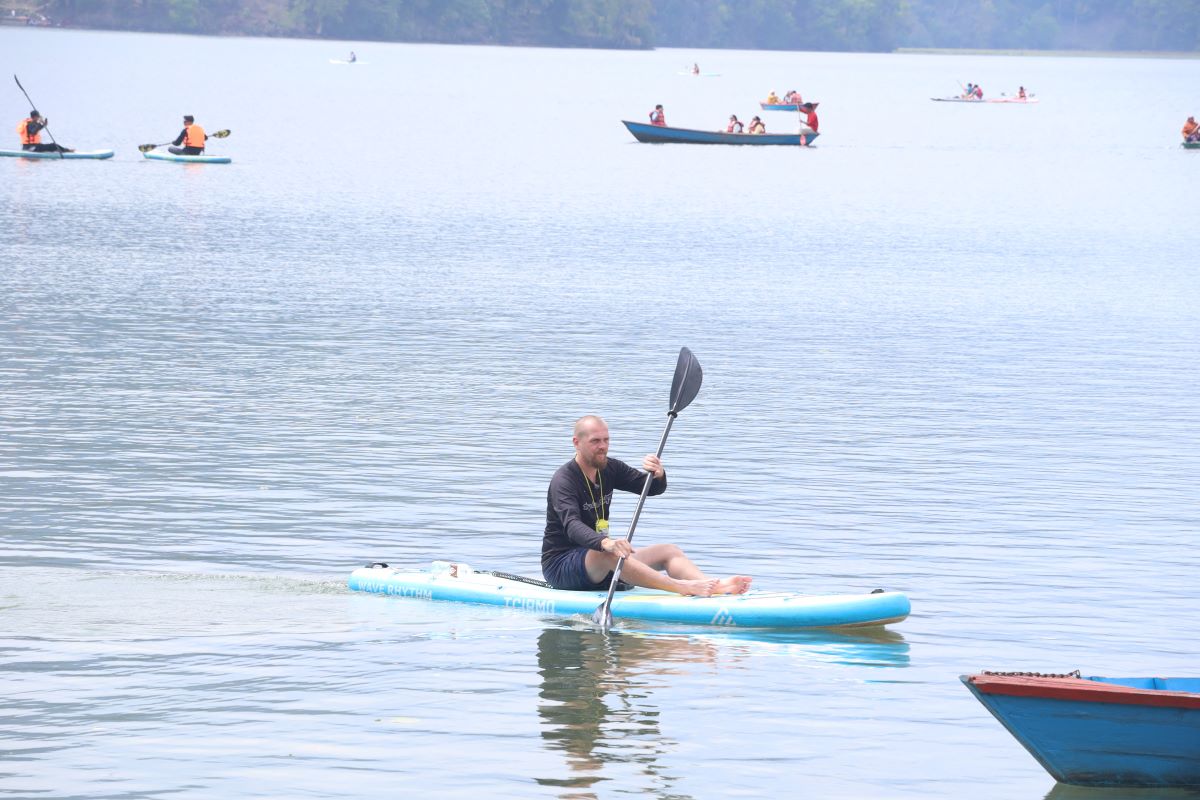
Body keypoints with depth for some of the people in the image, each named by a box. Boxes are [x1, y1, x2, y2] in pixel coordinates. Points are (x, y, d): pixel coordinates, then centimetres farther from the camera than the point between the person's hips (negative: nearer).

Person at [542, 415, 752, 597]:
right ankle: (683, 588, -54)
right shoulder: (564, 480, -18)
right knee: (606, 555, -38)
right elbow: (571, 526, -34)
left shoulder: (609, 469, 7)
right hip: (560, 564, -8)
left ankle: (717, 586, -34)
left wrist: (658, 475, -24)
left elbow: (653, 488, 2)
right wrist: (605, 543, -53)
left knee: (669, 551, -6)